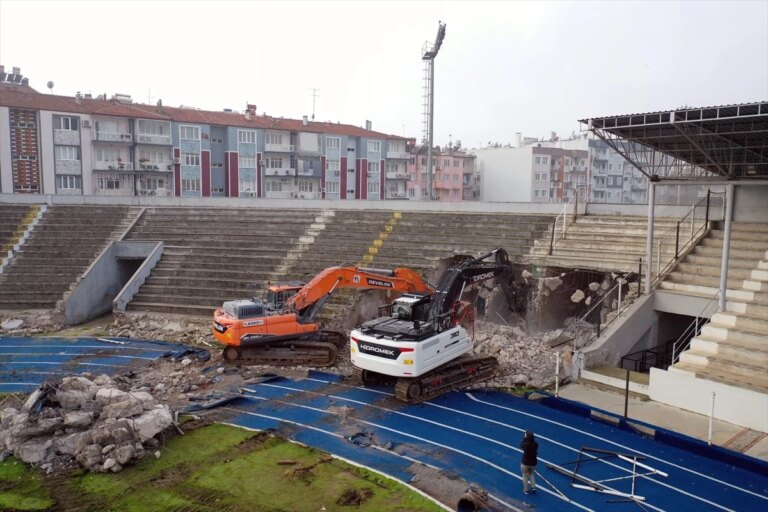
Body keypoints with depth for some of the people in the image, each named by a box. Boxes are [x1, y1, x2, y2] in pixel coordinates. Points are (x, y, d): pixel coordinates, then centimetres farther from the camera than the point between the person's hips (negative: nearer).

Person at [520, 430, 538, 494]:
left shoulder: (525, 444, -27)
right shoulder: (536, 444, -17)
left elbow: (521, 445, -4)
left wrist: (524, 438, -2)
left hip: (525, 463, -4)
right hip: (533, 462, 4)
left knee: (525, 476, 16)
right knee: (532, 473, 30)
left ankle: (526, 490, 27)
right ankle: (533, 487, 25)